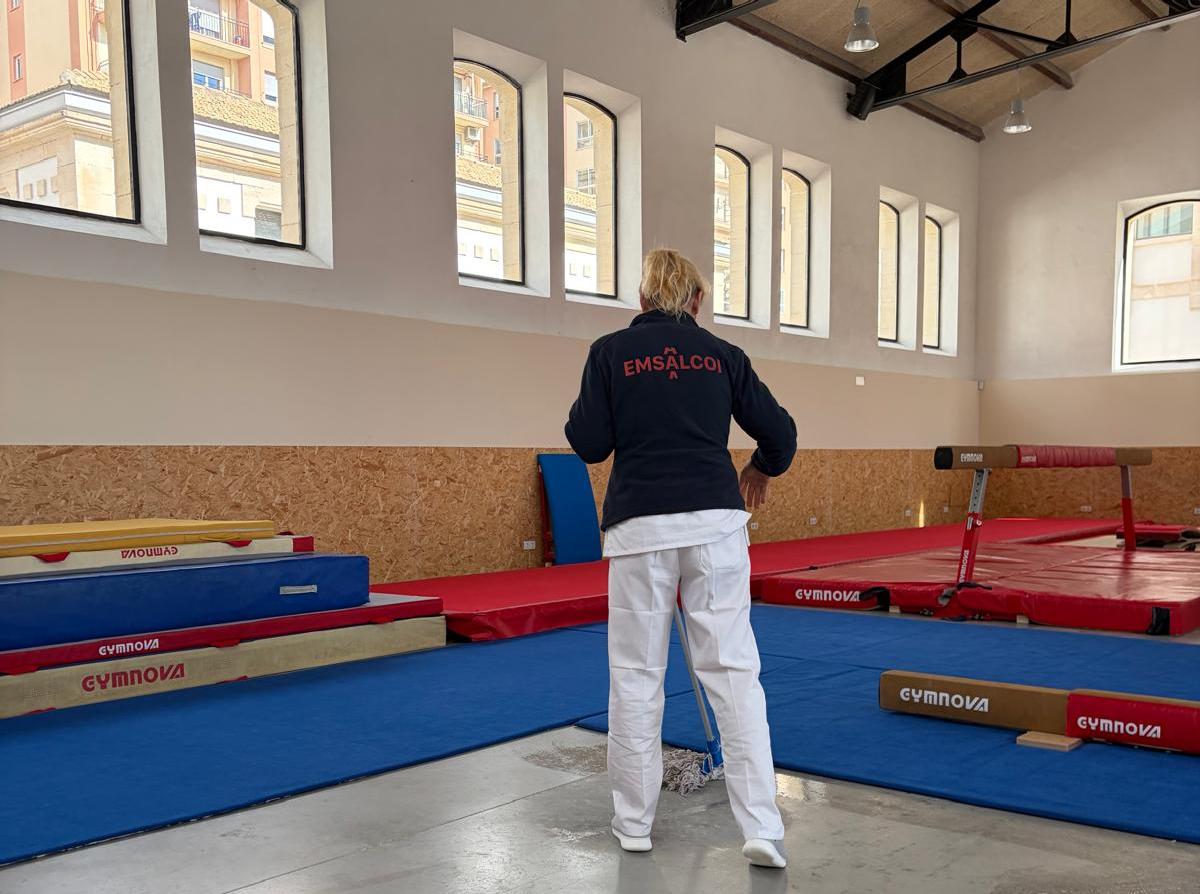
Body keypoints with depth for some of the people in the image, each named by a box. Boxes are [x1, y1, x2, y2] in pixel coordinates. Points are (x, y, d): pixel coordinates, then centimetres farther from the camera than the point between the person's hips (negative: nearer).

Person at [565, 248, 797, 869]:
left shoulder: (610, 352, 3)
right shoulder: (722, 354, 9)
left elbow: (590, 444, 0)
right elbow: (780, 432, 10)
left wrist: (585, 416, 20)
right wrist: (760, 470, 30)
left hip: (641, 525, -1)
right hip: (714, 520, 1)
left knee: (636, 673, 10)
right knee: (734, 669, 3)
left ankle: (633, 820, 21)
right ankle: (762, 828, 1)